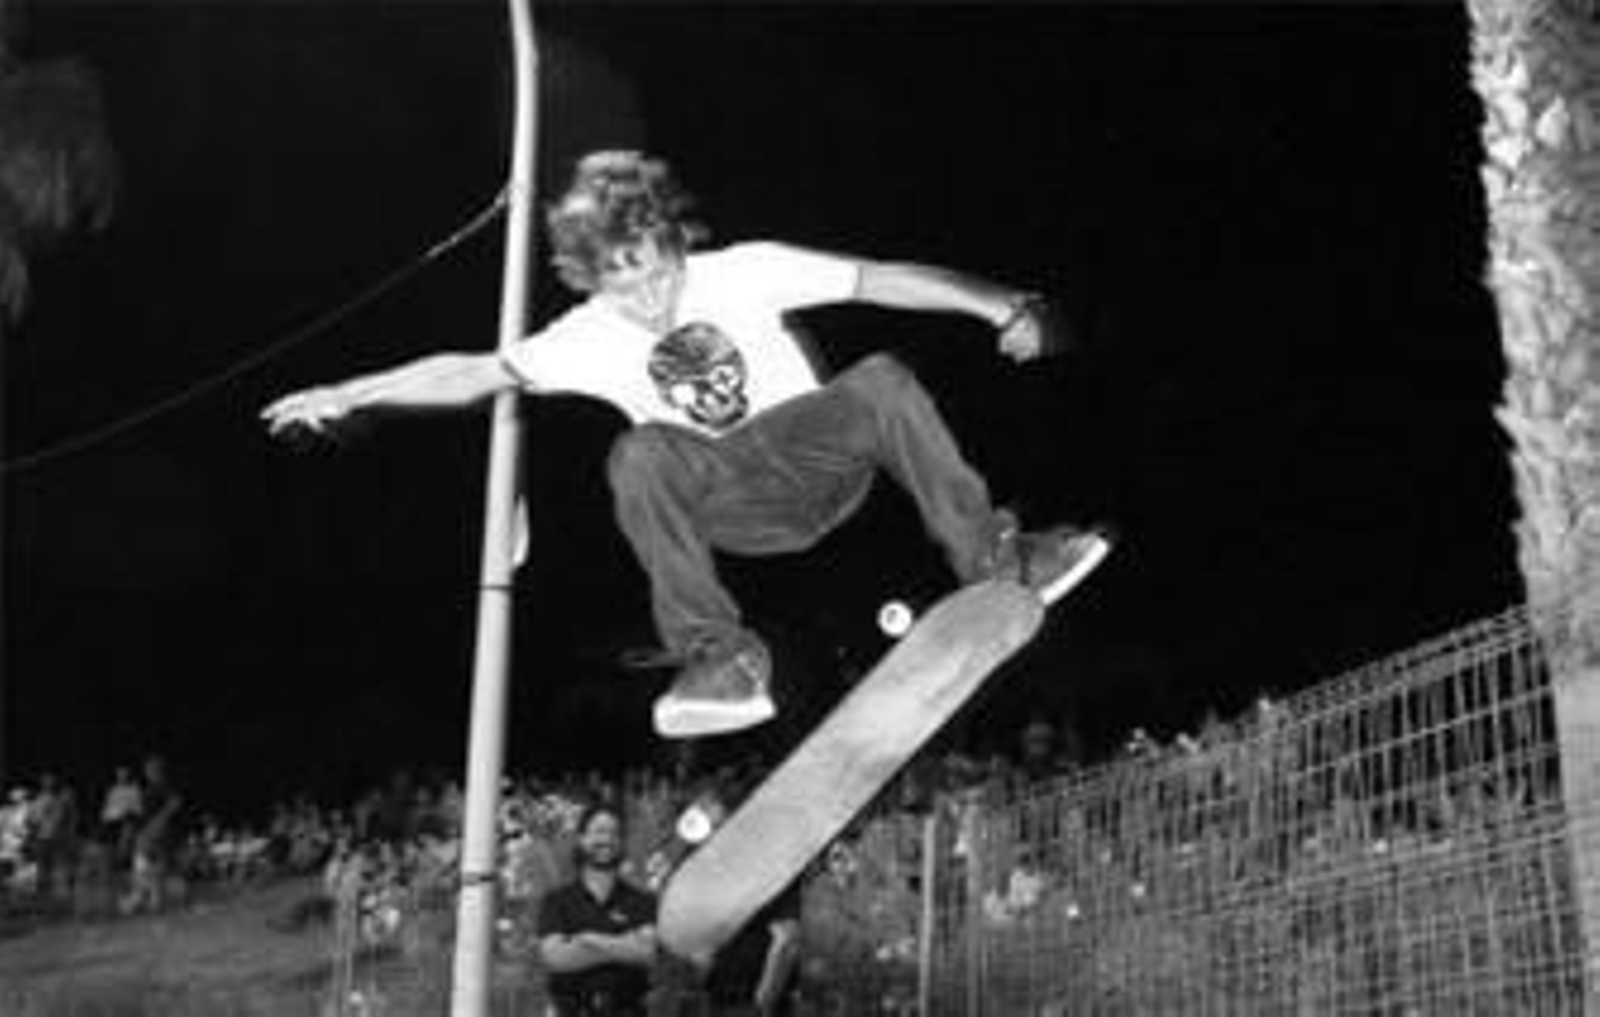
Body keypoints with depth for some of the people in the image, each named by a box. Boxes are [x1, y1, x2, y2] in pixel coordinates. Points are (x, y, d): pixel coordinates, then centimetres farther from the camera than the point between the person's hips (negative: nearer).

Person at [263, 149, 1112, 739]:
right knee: (643, 456, -31)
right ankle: (720, 656, -26)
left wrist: (1002, 306, -23)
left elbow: (881, 280, -16)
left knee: (881, 382, -31)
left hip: (819, 458, 0)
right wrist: (352, 394, -19)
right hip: (739, 509, 1)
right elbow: (477, 372, -11)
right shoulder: (588, 337, -7)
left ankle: (995, 562, -22)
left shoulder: (743, 272, -11)